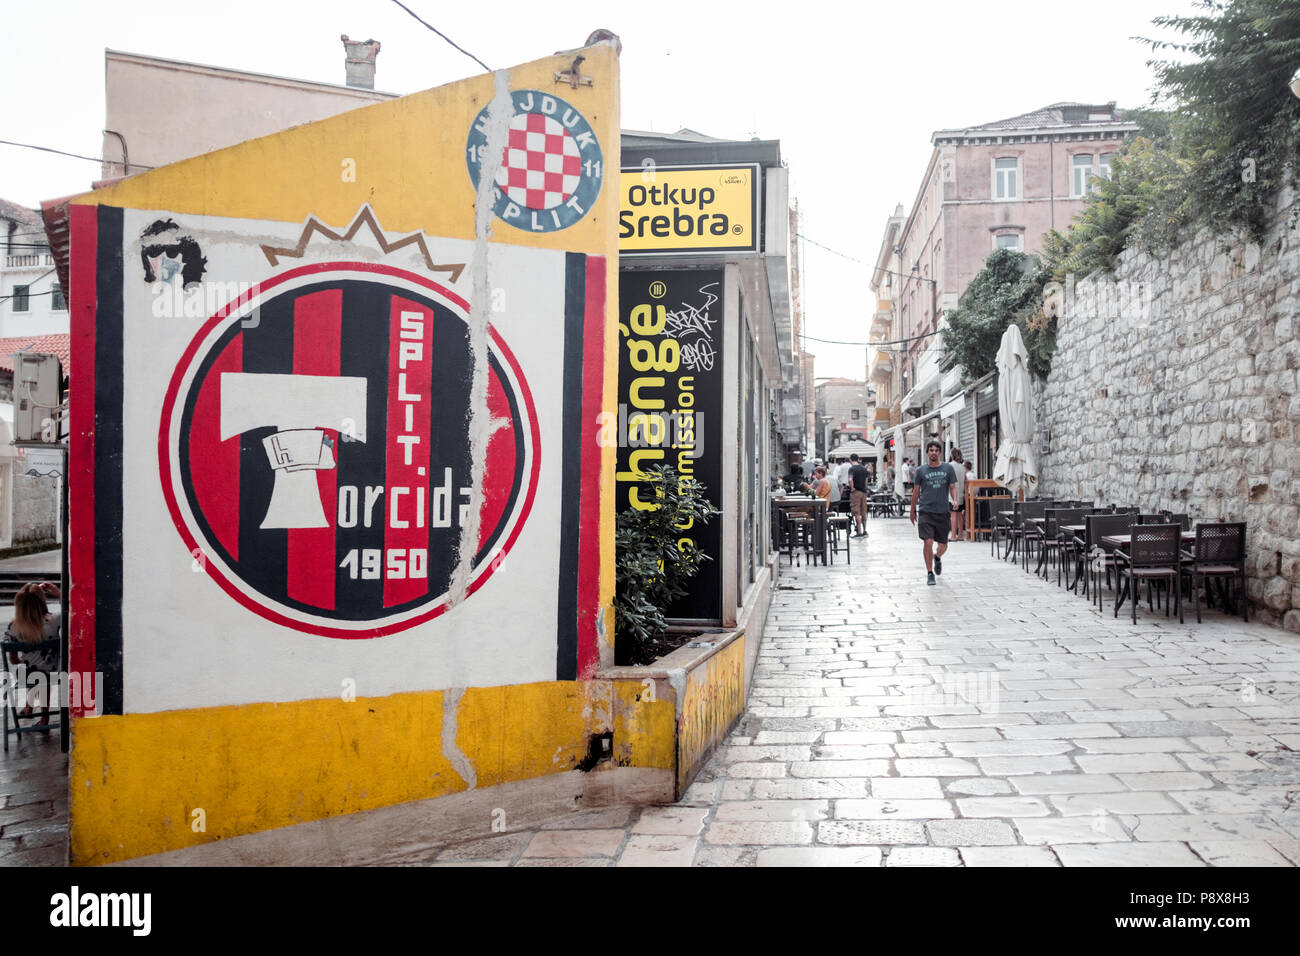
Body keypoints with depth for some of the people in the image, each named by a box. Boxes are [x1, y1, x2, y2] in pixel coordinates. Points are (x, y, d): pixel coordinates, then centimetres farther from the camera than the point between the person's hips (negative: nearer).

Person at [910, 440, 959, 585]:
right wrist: (912, 511, 13)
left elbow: (953, 487, 6)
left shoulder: (948, 468, 5)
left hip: (943, 511, 2)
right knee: (928, 541, -14)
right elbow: (916, 492, 10)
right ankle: (929, 573, -1)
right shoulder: (921, 470, 3)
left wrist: (954, 500, -15)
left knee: (943, 545, 8)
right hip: (926, 511, -2)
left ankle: (937, 558, 44)